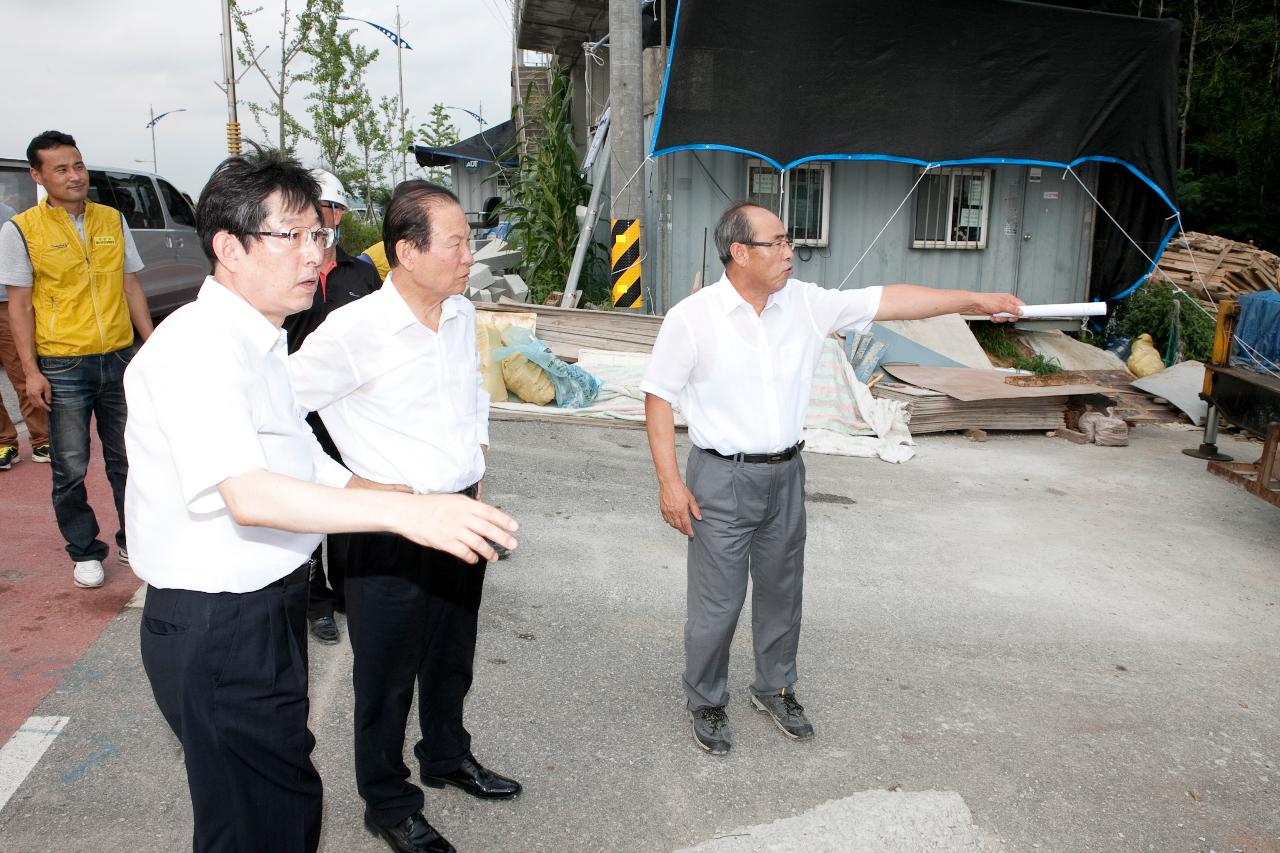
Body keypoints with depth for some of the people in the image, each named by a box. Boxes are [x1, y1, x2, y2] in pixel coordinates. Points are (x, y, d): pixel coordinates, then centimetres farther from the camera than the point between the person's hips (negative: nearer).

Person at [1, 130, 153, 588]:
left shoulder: (113, 219, 7)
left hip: (121, 360, 3)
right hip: (63, 366, -3)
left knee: (126, 459, 11)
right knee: (71, 468, 5)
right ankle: (85, 552, 21)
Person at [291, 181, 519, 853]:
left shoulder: (463, 314, 2)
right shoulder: (354, 330, -19)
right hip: (392, 528, -6)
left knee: (452, 655, 23)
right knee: (388, 673, 11)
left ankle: (447, 756, 48)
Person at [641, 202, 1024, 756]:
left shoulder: (806, 303, 0)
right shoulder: (691, 319, -13)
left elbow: (889, 300, 1)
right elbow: (658, 397, -8)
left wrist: (976, 300, -3)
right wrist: (669, 481, -13)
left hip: (785, 474, 5)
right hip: (721, 480, -5)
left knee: (782, 591, 17)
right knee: (717, 601, 3)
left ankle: (775, 688, 39)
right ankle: (705, 702, 26)